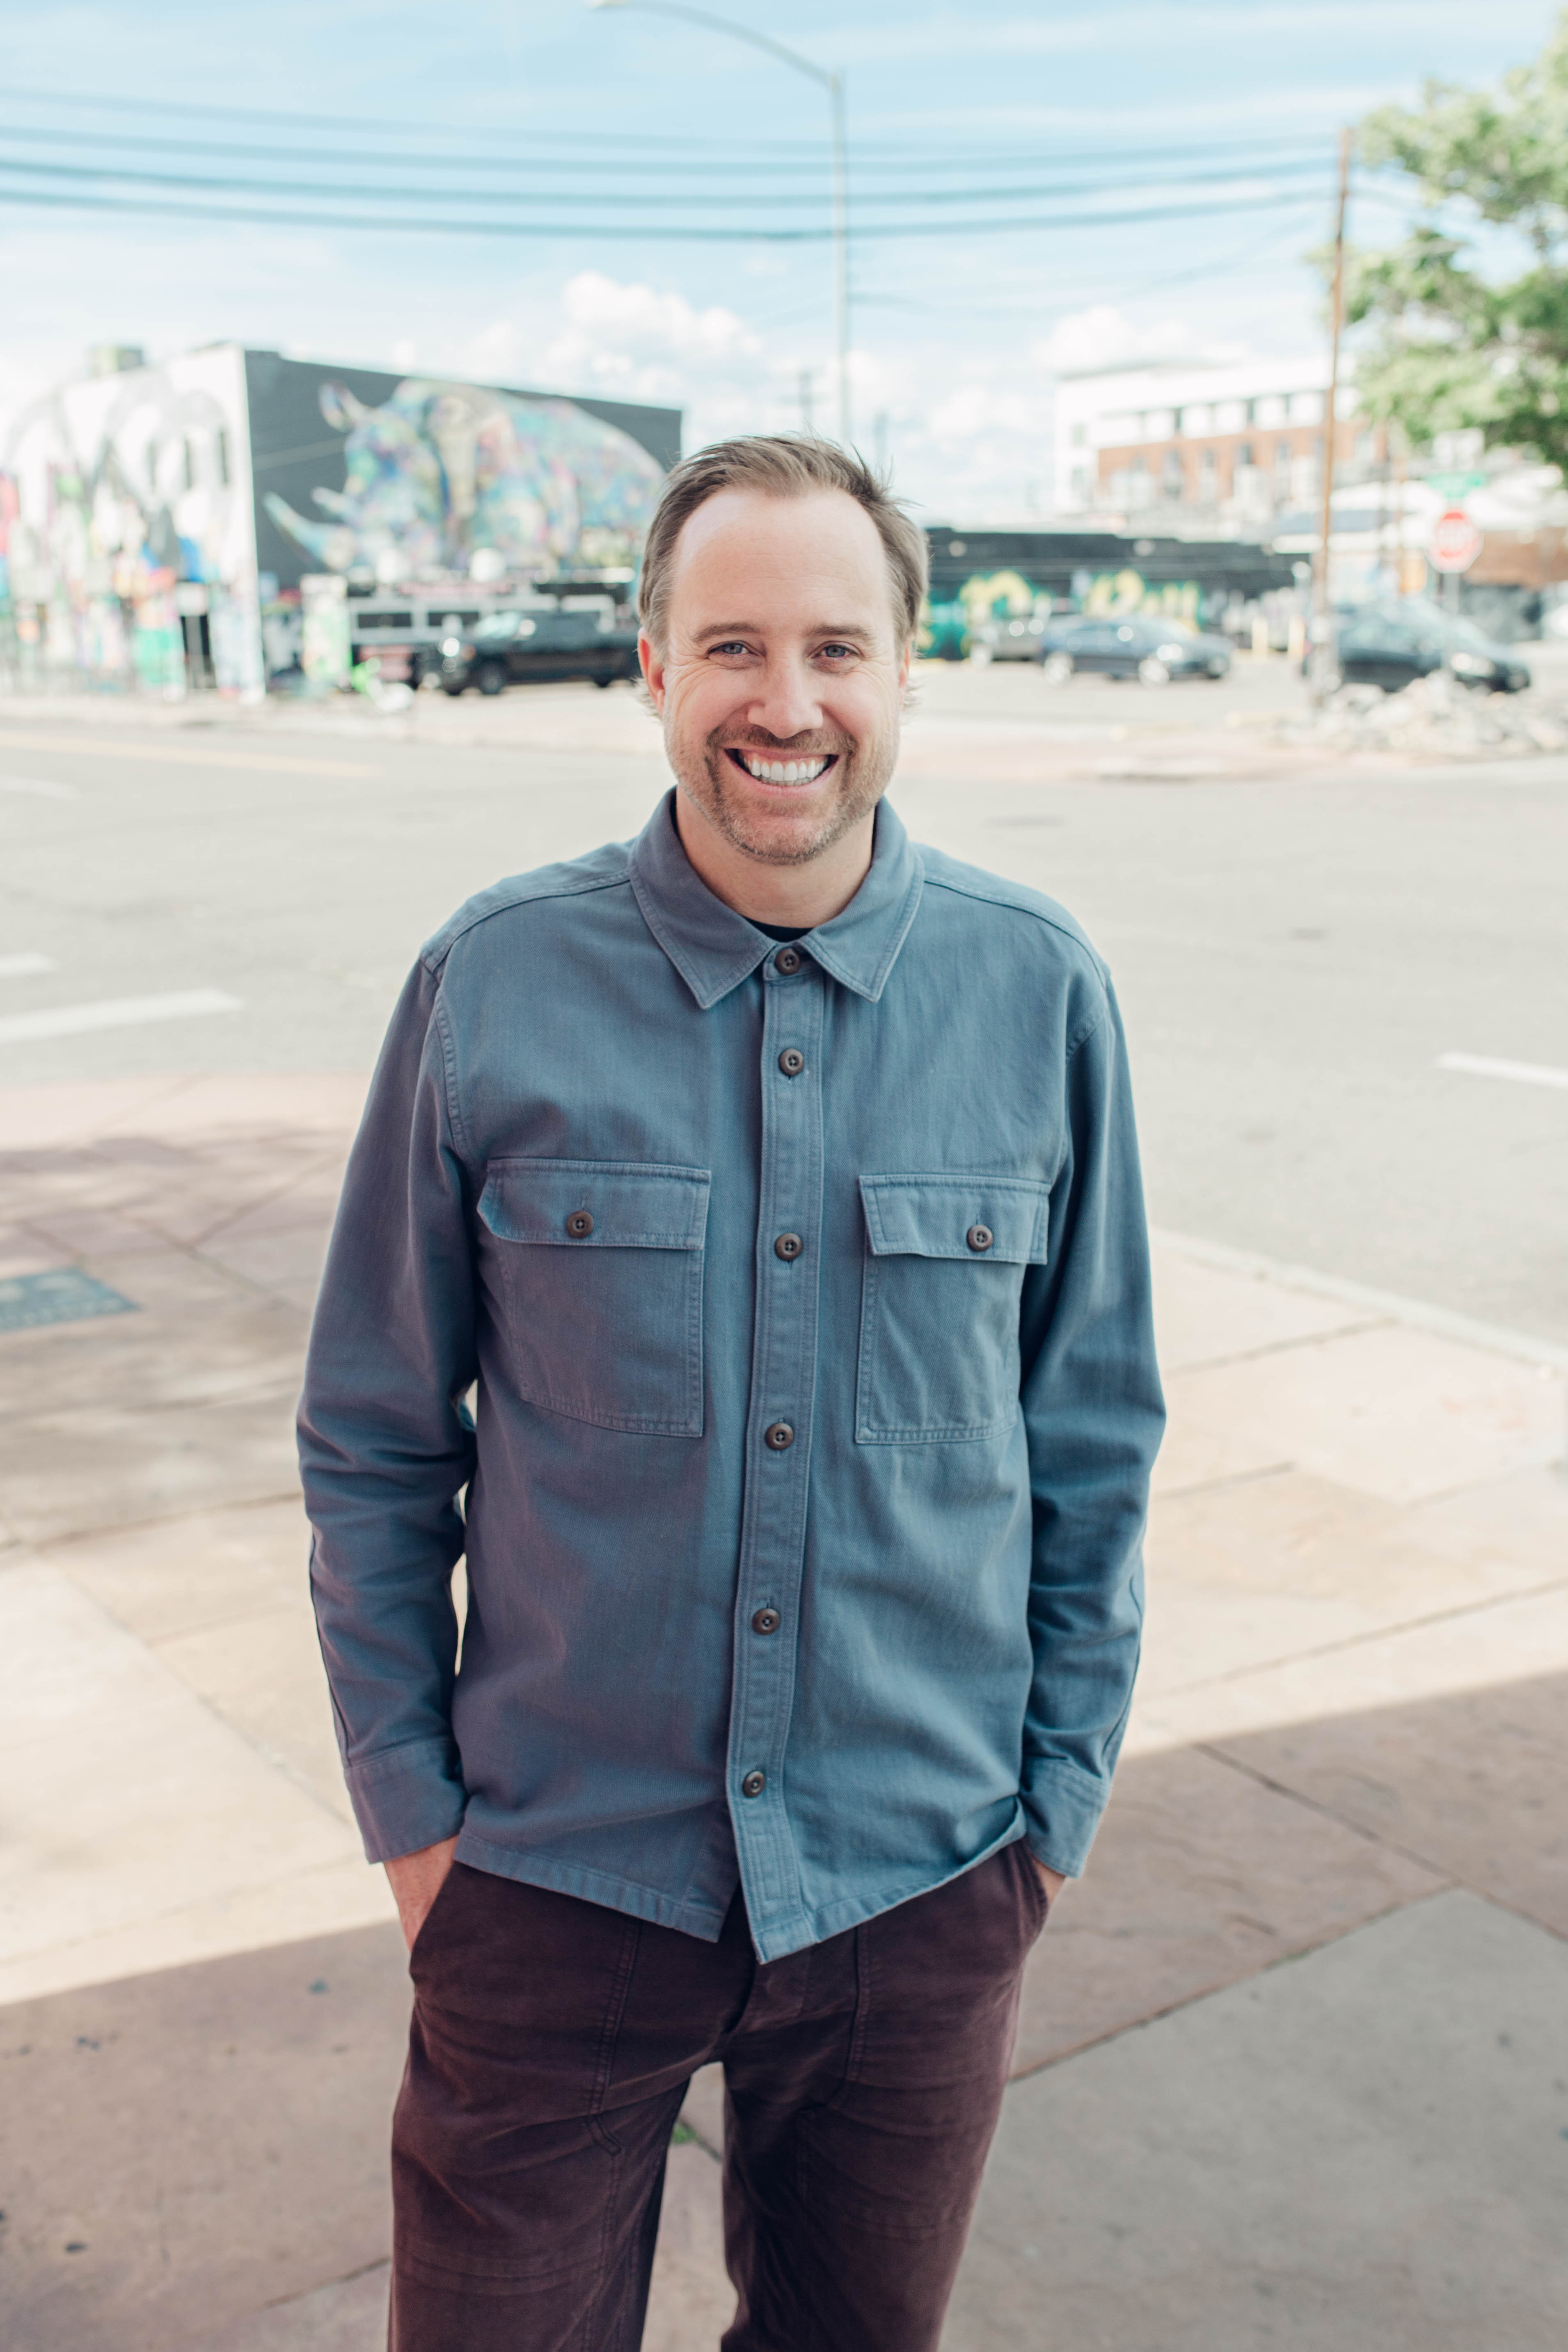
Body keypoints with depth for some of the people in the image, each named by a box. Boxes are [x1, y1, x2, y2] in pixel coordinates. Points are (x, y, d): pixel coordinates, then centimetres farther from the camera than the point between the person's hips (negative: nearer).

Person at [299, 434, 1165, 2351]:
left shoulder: (1041, 991, -6)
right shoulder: (493, 986, -9)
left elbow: (1094, 1436, 3)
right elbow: (374, 1440, -1)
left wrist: (1060, 1795, 4)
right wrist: (409, 1810, 0)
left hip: (922, 1886, 2)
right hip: (554, 1878, -1)